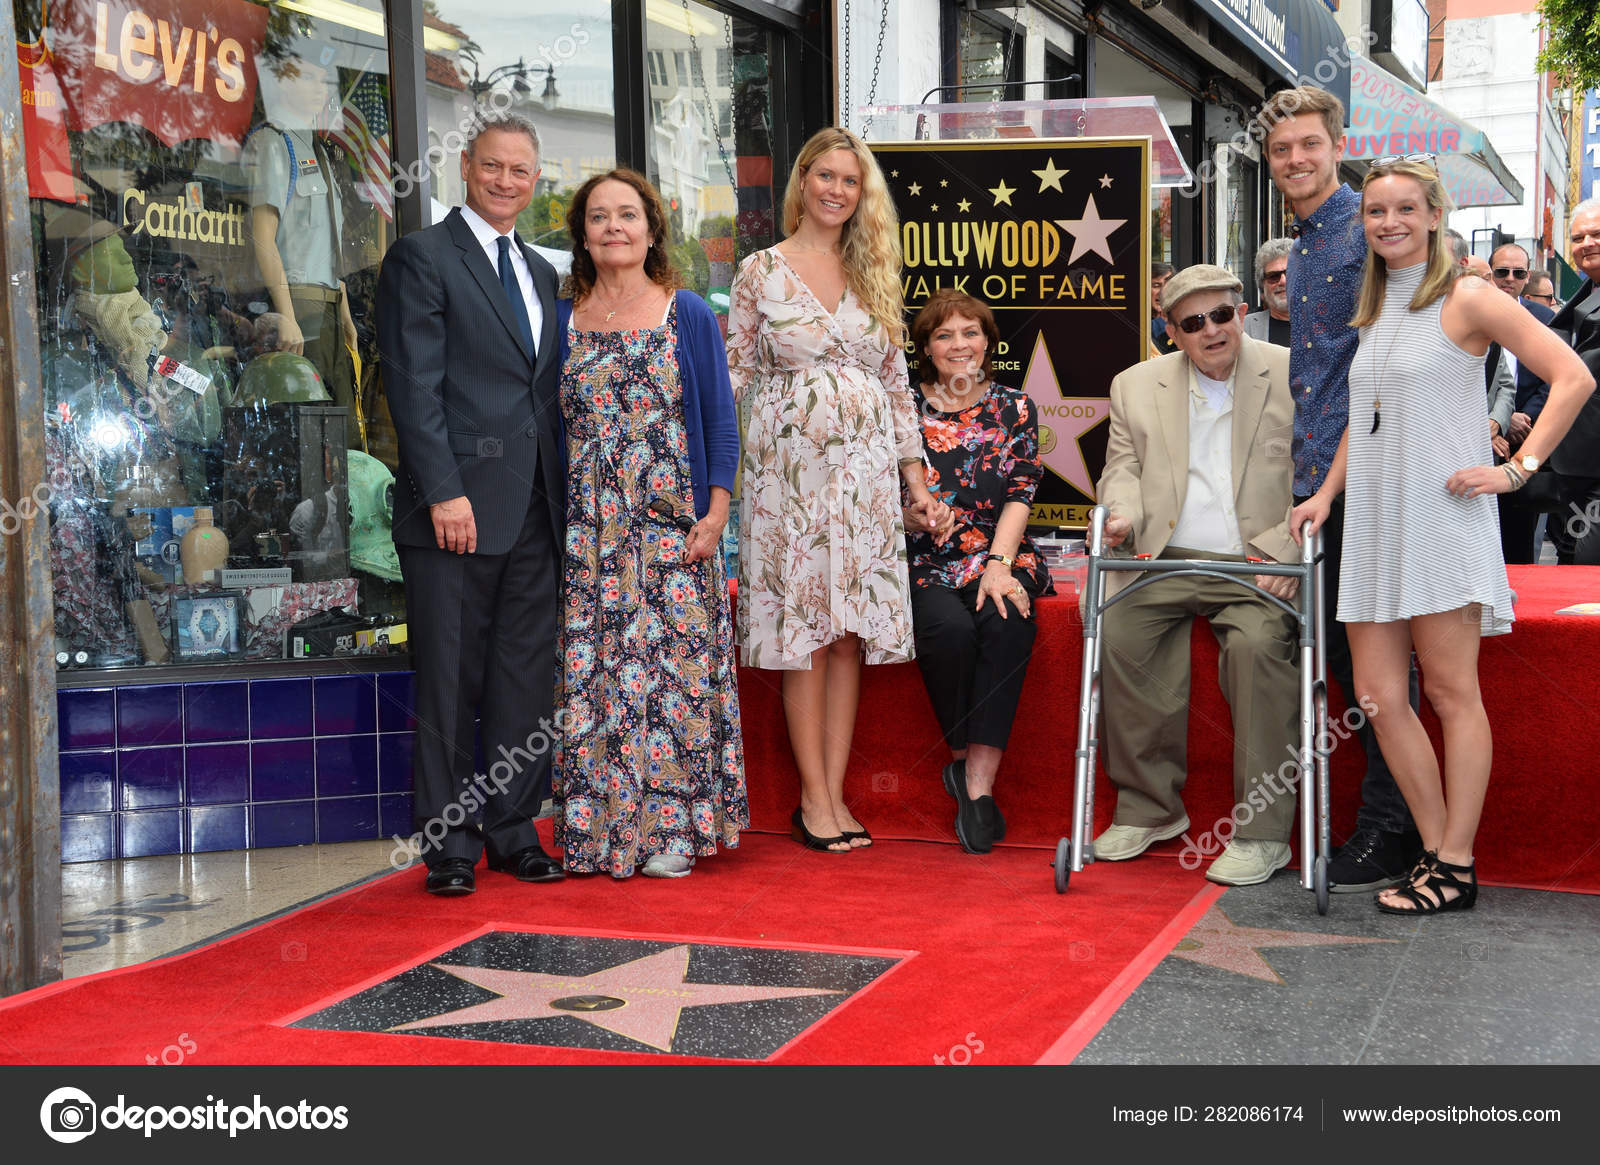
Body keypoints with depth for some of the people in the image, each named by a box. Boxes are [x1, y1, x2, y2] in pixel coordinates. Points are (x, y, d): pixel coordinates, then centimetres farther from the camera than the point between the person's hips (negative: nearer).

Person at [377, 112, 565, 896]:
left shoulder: (541, 273, 20)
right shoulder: (422, 258, -2)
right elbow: (415, 384, -10)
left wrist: (561, 493, 12)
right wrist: (444, 491, -17)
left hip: (535, 509, 7)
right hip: (458, 505, -6)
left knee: (527, 680, 9)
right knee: (449, 682, 0)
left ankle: (514, 831, 18)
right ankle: (449, 842, 9)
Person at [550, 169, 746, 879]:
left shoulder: (688, 315, 5)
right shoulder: (562, 320, 9)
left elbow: (719, 420, 3)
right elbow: (548, 423, 12)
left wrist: (715, 512, -6)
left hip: (674, 526, -1)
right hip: (586, 529, 2)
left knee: (672, 666, -2)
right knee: (591, 674, 0)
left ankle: (670, 828, 6)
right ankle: (599, 830, 9)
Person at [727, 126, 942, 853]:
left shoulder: (875, 276, 13)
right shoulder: (761, 271, 3)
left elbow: (896, 383, 14)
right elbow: (733, 373, 3)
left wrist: (916, 476, 11)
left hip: (865, 467, 3)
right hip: (789, 462, -3)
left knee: (850, 631, 2)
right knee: (803, 634, -2)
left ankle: (834, 794, 9)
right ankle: (814, 799, 6)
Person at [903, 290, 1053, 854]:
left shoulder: (1015, 408, 10)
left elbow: (1020, 494, 2)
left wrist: (998, 564, -13)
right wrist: (914, 512, -17)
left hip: (1001, 558, 1)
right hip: (927, 565, 0)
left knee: (1007, 624, -32)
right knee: (950, 628, -33)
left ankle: (979, 783, -29)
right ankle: (962, 759, -10)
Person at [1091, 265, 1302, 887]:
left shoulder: (1295, 376, 4)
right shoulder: (1137, 385, 15)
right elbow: (1124, 464, 15)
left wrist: (1288, 550, -15)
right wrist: (1124, 511, -9)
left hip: (1262, 565, -3)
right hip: (1169, 562, 3)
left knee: (1258, 643, -32)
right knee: (1119, 632, -24)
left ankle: (1262, 833, -22)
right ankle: (1149, 809, -8)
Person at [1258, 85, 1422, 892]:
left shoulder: (1371, 228, -8)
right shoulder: (1300, 247, 19)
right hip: (1318, 475, 9)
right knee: (1339, 649, 11)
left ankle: (1389, 833, 4)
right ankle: (1393, 816, 21)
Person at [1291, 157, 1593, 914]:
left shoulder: (1466, 300, -4)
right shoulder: (1371, 312, 17)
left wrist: (1517, 469, -11)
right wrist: (1327, 491, 16)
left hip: (1441, 519, -7)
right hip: (1374, 525, 7)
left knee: (1452, 692, -3)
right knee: (1378, 696, 2)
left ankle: (1456, 869, 3)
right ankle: (1438, 851, 11)